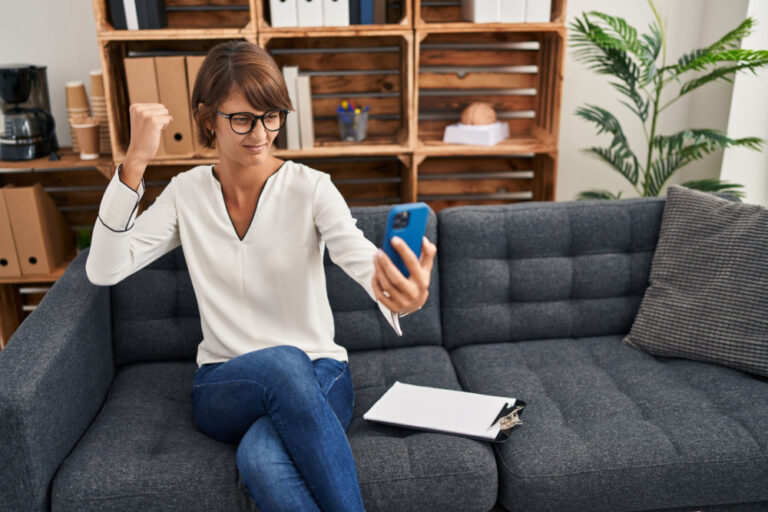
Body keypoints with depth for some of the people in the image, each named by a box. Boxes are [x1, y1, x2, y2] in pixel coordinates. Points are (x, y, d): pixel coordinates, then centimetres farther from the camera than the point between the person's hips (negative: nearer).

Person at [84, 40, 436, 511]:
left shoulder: (311, 188, -5)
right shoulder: (187, 193, 3)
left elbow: (363, 260, -24)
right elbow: (104, 270, -7)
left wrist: (402, 296, -48)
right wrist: (135, 162, -15)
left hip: (318, 376, -1)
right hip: (225, 385, 2)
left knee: (262, 457, -36)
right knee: (283, 363, -36)